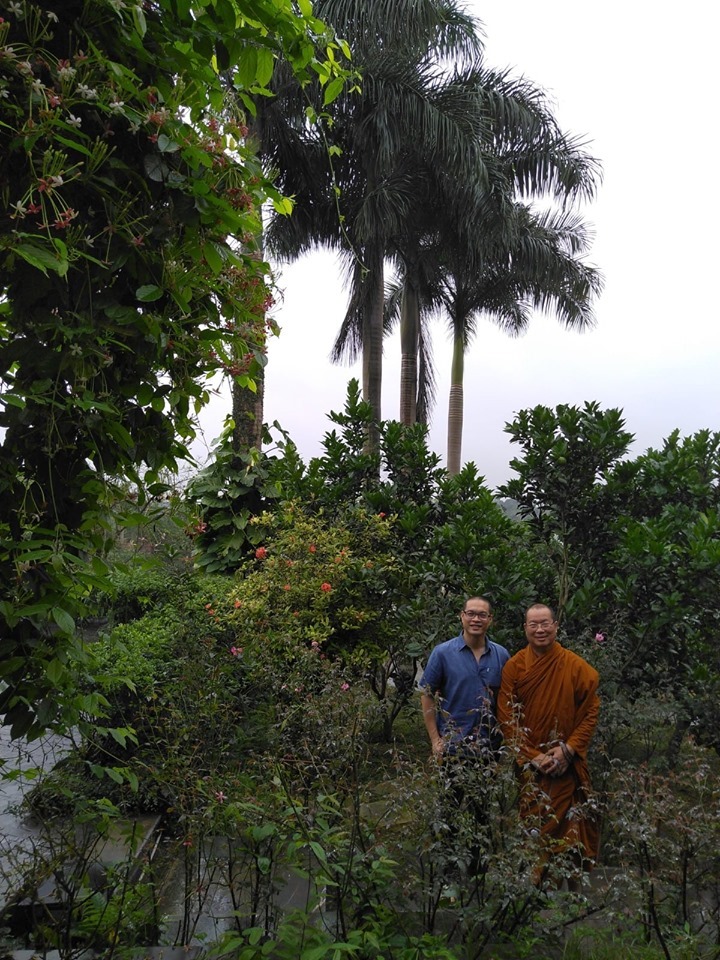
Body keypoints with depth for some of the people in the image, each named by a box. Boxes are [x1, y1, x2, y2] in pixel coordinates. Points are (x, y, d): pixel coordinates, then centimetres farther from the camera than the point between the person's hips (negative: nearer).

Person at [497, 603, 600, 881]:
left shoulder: (576, 666, -4)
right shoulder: (513, 667, -3)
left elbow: (591, 712, -1)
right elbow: (506, 719, -3)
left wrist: (568, 749, -11)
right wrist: (532, 756, -10)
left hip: (567, 764, 0)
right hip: (529, 765, 1)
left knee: (567, 826, 3)